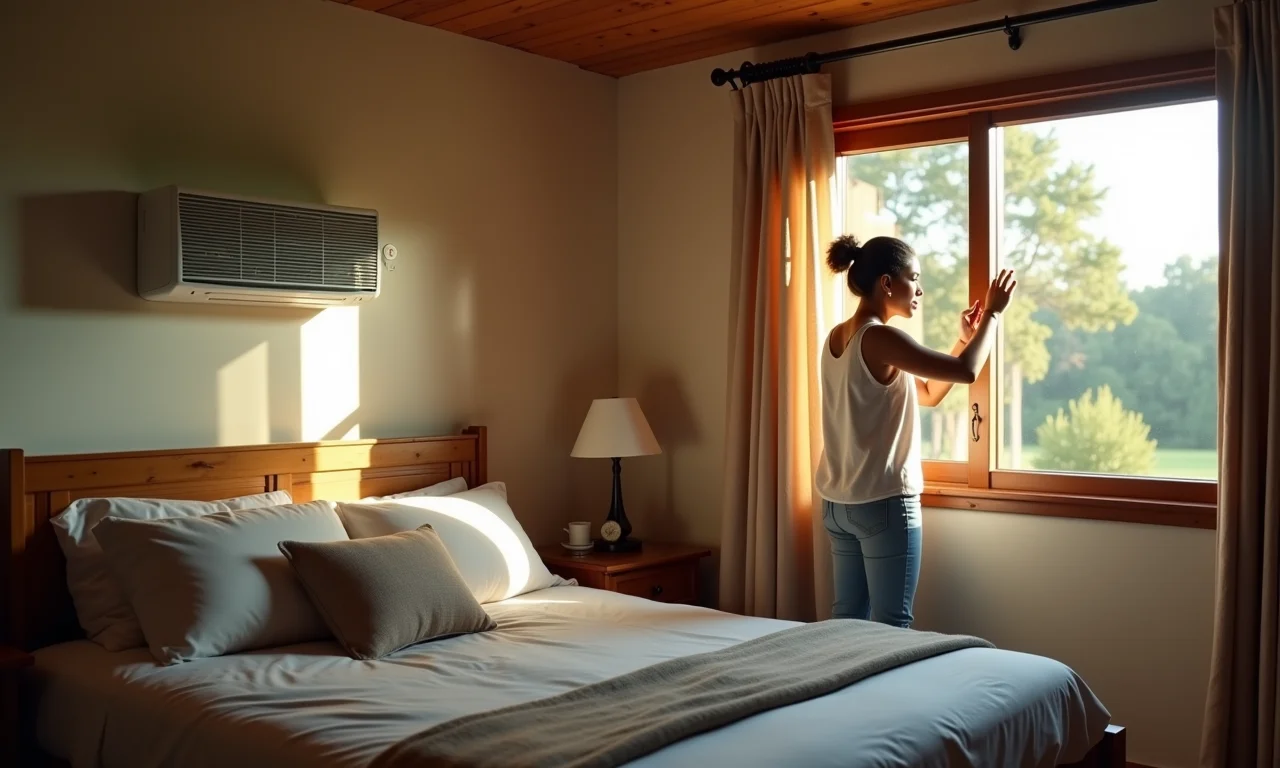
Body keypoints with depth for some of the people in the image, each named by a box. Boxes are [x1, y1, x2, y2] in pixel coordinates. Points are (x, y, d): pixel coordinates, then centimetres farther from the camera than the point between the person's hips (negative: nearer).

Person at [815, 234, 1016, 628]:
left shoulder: (837, 338, 10)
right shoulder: (879, 338, -17)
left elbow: (927, 393, 17)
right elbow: (965, 372, -18)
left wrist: (964, 339, 11)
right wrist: (992, 314, -5)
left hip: (839, 502, 9)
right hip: (885, 503, -9)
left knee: (847, 619, 14)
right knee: (891, 627, 0)